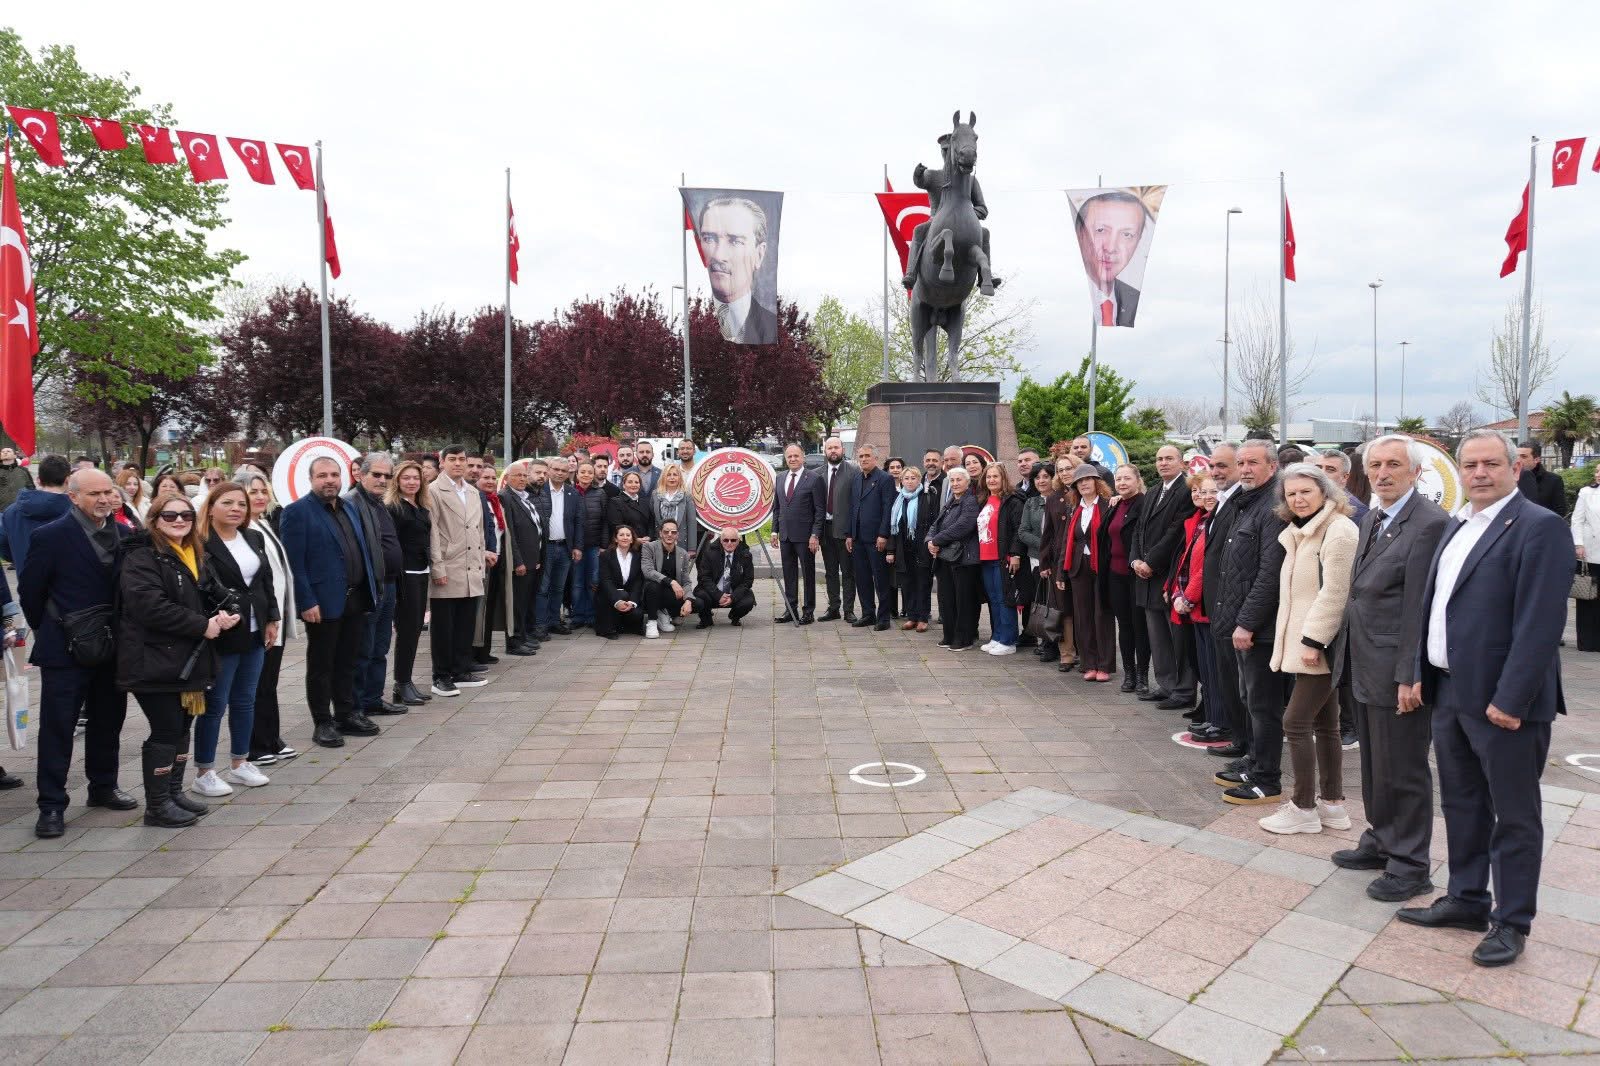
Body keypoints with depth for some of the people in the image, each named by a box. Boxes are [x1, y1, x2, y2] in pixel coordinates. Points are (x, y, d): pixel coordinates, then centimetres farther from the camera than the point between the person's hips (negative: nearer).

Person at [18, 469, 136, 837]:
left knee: (108, 722, 16)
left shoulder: (125, 534, 2)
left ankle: (103, 787, 31)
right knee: (57, 727, 3)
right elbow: (30, 590, -4)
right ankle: (51, 806, 12)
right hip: (65, 650, -5)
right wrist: (50, 632, 4)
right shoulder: (50, 536, -11)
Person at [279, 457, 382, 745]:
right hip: (323, 603, -6)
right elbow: (295, 563, -14)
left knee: (347, 662, 16)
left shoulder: (350, 509, 13)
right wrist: (307, 602, -19)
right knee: (321, 666, 6)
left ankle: (348, 714, 27)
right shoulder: (297, 512, -9)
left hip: (356, 599, 6)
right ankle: (322, 722, 16)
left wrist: (371, 589, 10)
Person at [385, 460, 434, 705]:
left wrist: (430, 569, 10)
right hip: (404, 575, -8)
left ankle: (406, 682, 19)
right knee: (407, 629, -3)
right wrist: (395, 579, -19)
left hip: (421, 574, 8)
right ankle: (402, 685, 6)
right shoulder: (392, 508, -9)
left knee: (415, 629, 11)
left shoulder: (423, 508, 14)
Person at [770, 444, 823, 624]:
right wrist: (775, 530, 9)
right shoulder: (780, 478, 11)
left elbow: (820, 510, -9)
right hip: (785, 535, 5)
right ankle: (790, 609, 19)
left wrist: (815, 535, -14)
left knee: (808, 574, 4)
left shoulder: (814, 478, -7)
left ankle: (808, 611, 11)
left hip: (805, 535, -5)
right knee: (789, 574, 11)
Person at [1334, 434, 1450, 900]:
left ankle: (1410, 865, 19)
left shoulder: (1430, 523, -16)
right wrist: (1358, 660, 12)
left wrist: (1409, 676, -19)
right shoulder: (1371, 520, 12)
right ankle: (1381, 841, 35)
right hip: (1367, 668, 8)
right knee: (1374, 765, 19)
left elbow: (1421, 607, -19)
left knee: (1403, 770, 4)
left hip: (1398, 671, -8)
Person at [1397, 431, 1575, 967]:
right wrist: (1422, 674, 11)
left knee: (1514, 816, 8)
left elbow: (1539, 622, -19)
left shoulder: (1540, 527, -13)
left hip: (1502, 701, -8)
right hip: (1450, 693, 8)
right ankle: (1466, 900, 32)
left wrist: (1510, 700, -21)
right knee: (1462, 806, 18)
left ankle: (1511, 922, 22)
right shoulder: (1457, 526, 13)